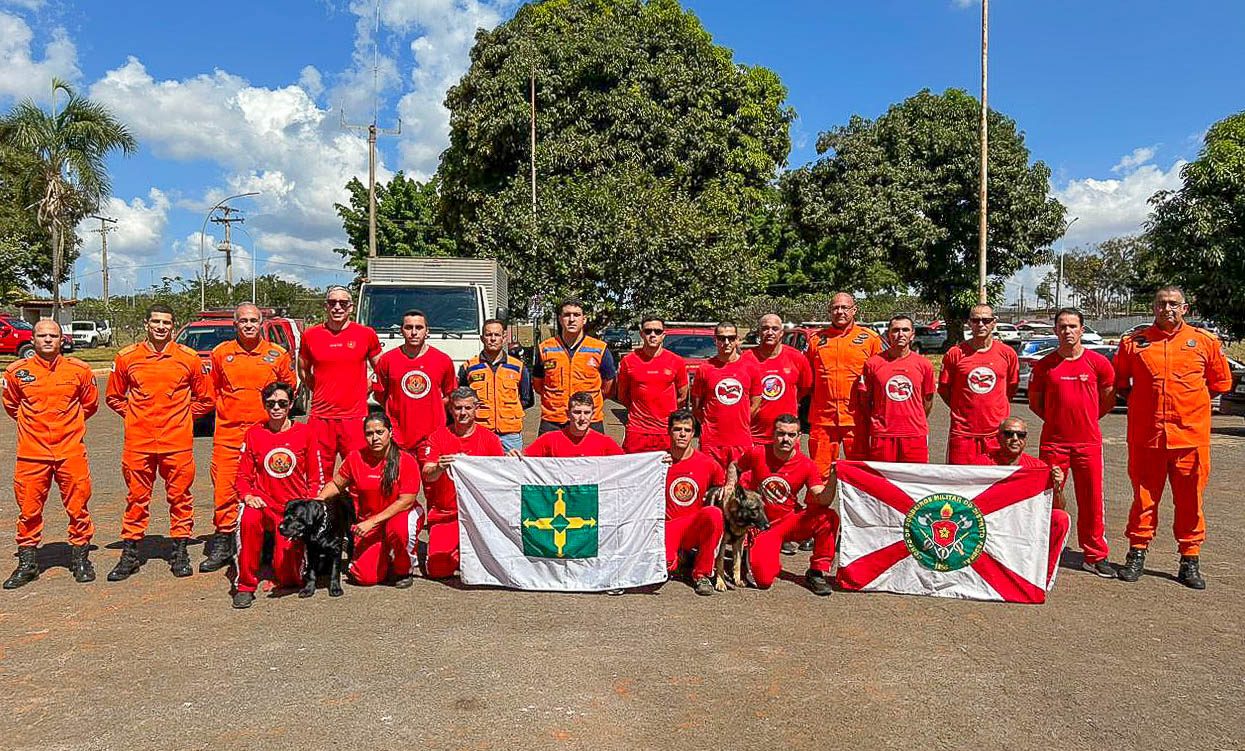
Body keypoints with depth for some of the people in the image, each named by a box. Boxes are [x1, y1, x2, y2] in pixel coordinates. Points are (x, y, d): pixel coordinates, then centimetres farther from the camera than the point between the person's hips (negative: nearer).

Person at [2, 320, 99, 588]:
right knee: (29, 509, 6)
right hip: (31, 453, 1)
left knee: (77, 507, 3)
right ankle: (27, 562, 20)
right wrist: (33, 424, 14)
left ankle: (80, 558, 17)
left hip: (71, 452, -1)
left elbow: (90, 404, 15)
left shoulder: (79, 370, 0)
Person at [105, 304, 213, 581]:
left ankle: (180, 552, 15)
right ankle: (130, 554, 18)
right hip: (138, 442, 1)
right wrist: (133, 414, 7)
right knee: (136, 497, 8)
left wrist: (182, 416, 4)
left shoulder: (189, 358, 1)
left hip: (177, 442, -1)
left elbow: (205, 399, 10)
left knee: (180, 496, 5)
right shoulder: (127, 358, 4)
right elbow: (113, 396, 17)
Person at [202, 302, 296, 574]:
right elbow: (213, 387, 19)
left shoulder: (277, 354, 3)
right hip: (228, 432, 1)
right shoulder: (220, 353, 7)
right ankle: (222, 544, 10)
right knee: (224, 487, -1)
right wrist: (224, 408, 9)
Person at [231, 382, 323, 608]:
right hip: (264, 503, 1)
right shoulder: (254, 434, 4)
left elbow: (316, 478, 6)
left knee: (286, 576, -12)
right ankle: (245, 585, -18)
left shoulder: (304, 433, 2)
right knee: (248, 519, -37)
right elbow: (243, 476, 6)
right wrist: (248, 496, -15)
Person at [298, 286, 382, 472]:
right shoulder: (311, 335, 6)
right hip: (320, 417, 1)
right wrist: (321, 392, 13)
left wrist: (365, 391, 8)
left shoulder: (366, 334, 2)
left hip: (355, 417, -1)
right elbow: (303, 370, 21)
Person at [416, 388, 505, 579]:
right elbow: (427, 475, -14)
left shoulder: (490, 438, 1)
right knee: (438, 570, -12)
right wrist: (439, 469, -35)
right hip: (444, 513, 0)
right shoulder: (438, 436, 0)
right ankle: (454, 553, 22)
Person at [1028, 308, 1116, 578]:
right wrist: (1057, 420, 6)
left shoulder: (1098, 362, 1)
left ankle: (1095, 556, 17)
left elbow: (1109, 399, 12)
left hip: (1088, 443, 0)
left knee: (1091, 500, 5)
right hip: (1053, 442, 0)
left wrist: (1086, 418, 9)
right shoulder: (1044, 365, 1)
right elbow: (1034, 402, 12)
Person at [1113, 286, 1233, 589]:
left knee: (1190, 500, 6)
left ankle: (1190, 561, 17)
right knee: (1144, 496, 7)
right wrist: (1142, 399, 8)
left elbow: (1221, 382, 16)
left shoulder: (1204, 342, 6)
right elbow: (1120, 381, 17)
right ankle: (1137, 555, 17)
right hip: (1145, 435, 0)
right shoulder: (1134, 342, 6)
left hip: (1191, 435, 0)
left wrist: (1192, 397, 8)